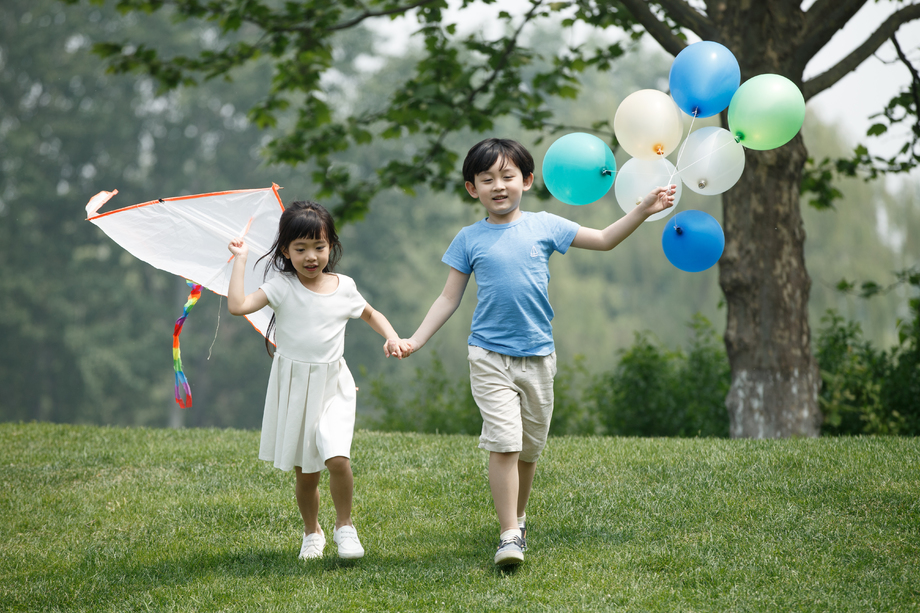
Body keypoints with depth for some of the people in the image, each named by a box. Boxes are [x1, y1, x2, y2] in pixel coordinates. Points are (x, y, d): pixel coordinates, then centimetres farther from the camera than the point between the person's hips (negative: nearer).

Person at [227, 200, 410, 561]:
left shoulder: (343, 287, 1)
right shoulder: (282, 287, -6)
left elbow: (370, 314, 21)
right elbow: (237, 305, -20)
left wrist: (391, 337, 4)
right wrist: (239, 260, -14)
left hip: (332, 386, 0)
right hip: (293, 388, 0)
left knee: (336, 457, -20)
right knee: (305, 471, 8)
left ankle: (345, 525, 2)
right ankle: (312, 532, 31)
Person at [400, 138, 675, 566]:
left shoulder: (544, 226, 4)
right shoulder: (470, 240, 2)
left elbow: (604, 240, 10)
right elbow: (449, 298, 7)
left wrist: (643, 211, 0)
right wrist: (416, 339, -2)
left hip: (537, 355, 2)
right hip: (490, 357, -2)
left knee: (530, 447, 11)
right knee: (503, 442, -15)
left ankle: (517, 518, 32)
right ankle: (509, 535, -13)